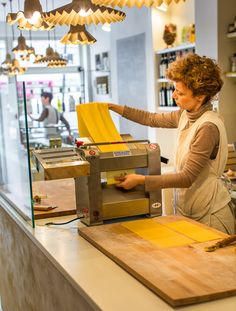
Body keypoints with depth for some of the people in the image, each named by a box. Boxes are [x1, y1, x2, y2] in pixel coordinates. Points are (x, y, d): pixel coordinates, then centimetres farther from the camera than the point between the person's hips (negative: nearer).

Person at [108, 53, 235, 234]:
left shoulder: (208, 127, -23)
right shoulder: (186, 115, 2)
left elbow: (187, 177, -22)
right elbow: (152, 119, 18)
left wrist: (141, 180, -21)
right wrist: (114, 107, 17)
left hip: (210, 215, -7)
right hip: (186, 210, 8)